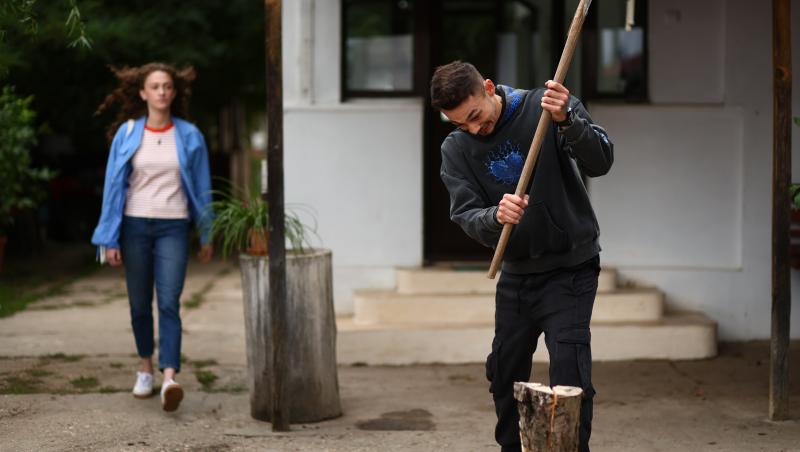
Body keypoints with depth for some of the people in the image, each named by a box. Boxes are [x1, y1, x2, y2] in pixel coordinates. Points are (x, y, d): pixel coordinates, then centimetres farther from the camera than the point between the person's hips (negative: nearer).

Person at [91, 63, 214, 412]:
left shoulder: (189, 135, 3)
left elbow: (202, 187, 8)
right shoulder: (127, 134, 2)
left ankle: (169, 378, -24)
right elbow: (113, 185, 4)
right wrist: (110, 239, 1)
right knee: (140, 304, 10)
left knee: (169, 302, -14)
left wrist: (206, 236, 9)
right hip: (135, 226, 1)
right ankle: (146, 368, 30)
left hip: (172, 228, -1)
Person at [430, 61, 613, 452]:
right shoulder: (456, 149, -4)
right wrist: (495, 217, -35)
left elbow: (600, 162, -22)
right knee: (504, 375, 13)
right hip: (515, 274, 5)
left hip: (570, 269, -4)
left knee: (569, 374, -14)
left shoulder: (544, 106, -14)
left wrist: (567, 121, -40)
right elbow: (466, 216, -12)